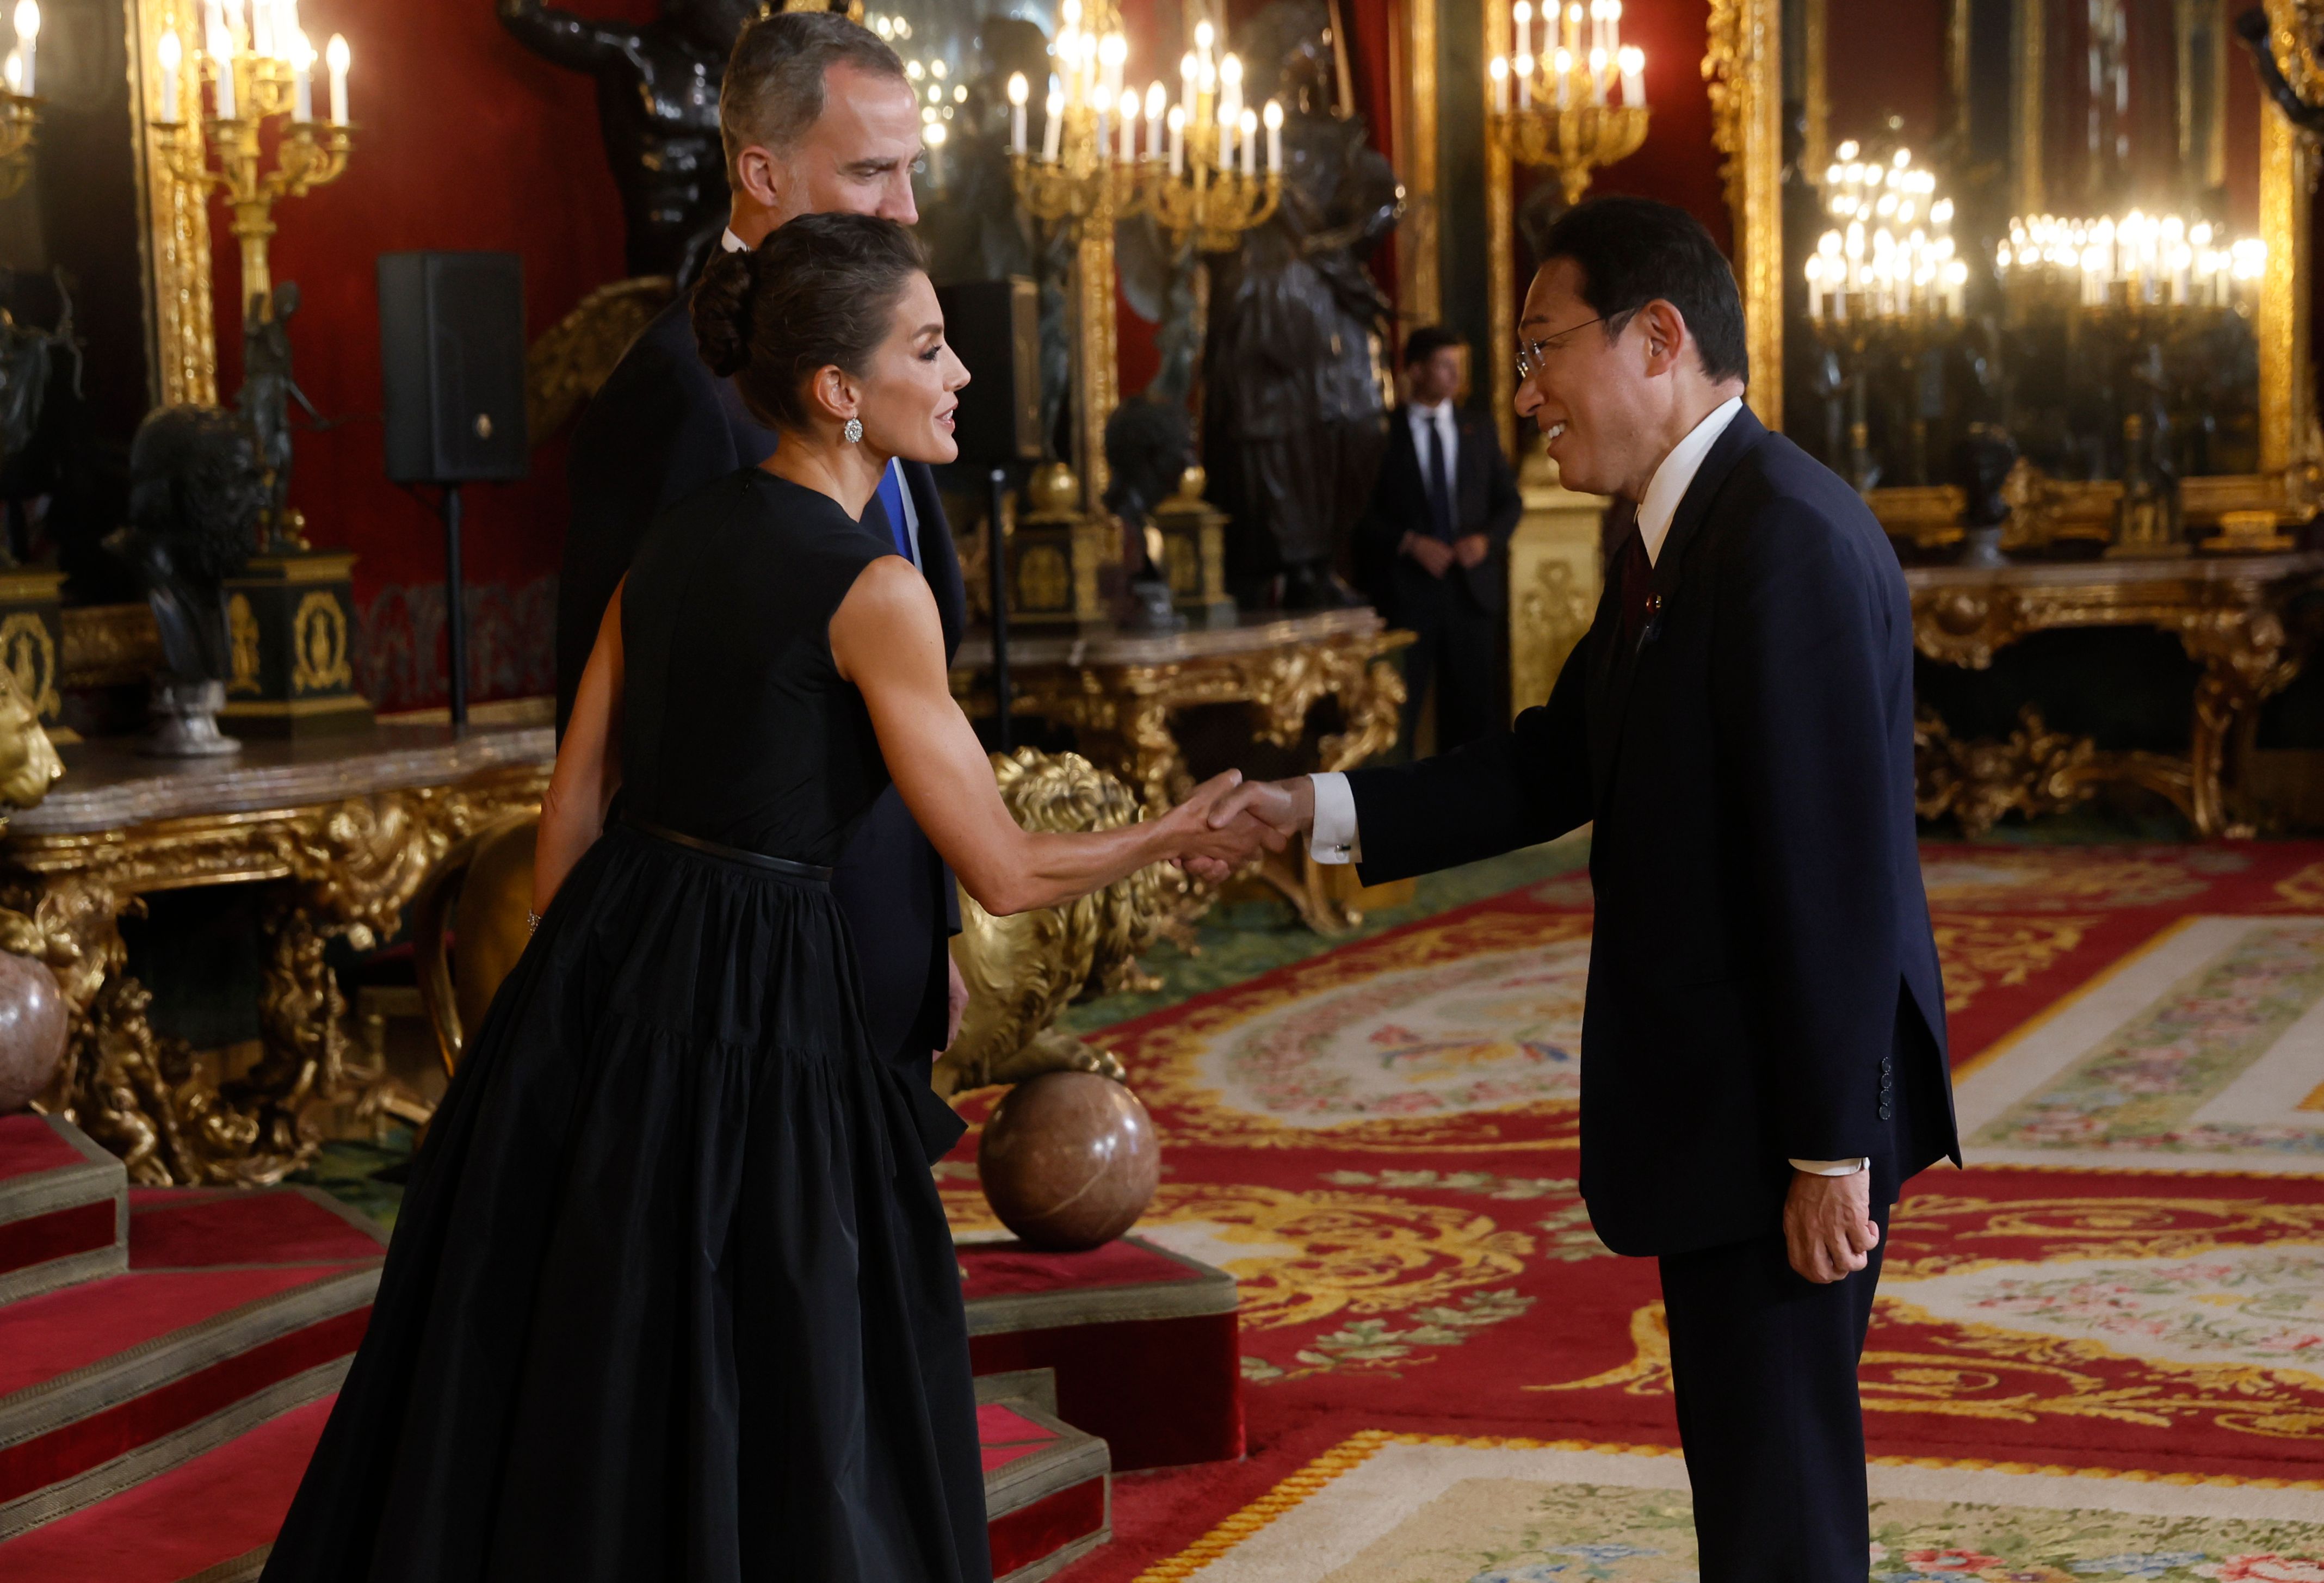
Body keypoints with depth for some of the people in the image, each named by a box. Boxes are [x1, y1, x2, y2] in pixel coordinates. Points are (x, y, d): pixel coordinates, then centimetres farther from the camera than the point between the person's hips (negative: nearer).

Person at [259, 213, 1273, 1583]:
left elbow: (572, 809, 11)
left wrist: (571, 998, 20)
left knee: (553, 1391, 18)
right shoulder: (873, 591, -14)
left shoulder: (676, 541, 8)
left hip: (596, 964, 8)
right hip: (751, 1001, -8)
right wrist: (1179, 839, 5)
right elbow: (1006, 873, -11)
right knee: (779, 1418, 7)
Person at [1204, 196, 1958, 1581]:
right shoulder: (1674, 536, 12)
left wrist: (1831, 1149, -22)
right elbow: (1558, 764, 14)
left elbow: (1835, 871, -24)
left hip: (1783, 1107, -10)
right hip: (1717, 1097, 10)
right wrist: (1321, 812, 6)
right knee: (1745, 1459, 20)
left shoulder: (1792, 540, -21)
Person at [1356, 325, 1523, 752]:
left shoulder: (1480, 432, 13)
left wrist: (1488, 539, -4)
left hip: (1472, 588, 4)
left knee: (1473, 709, 4)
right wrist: (1409, 543, -15)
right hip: (1406, 590, -4)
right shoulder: (1382, 434, 0)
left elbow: (1509, 501, 14)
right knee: (1397, 712, -5)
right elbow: (1362, 514, -3)